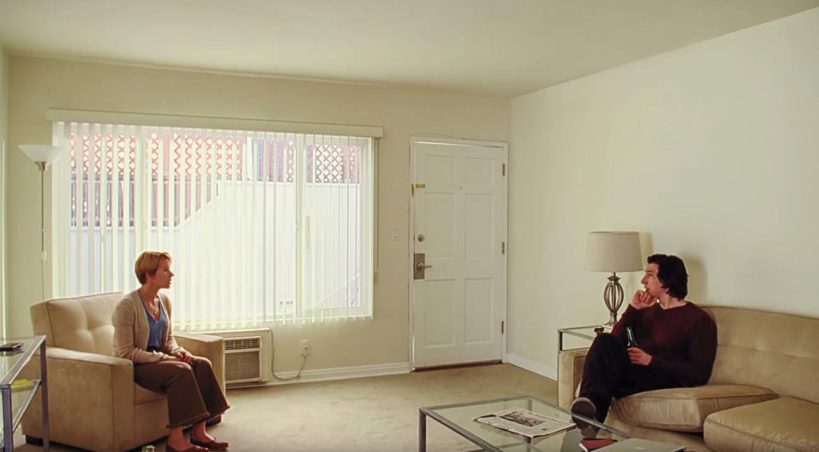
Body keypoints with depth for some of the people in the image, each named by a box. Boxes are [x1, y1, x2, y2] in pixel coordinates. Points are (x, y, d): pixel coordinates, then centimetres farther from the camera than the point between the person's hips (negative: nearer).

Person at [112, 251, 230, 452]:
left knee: (202, 364, -17)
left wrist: (179, 351, -7)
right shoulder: (127, 305, -17)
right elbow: (126, 352, -20)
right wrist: (165, 358, -22)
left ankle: (199, 432, -16)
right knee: (181, 370, -31)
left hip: (158, 359, 7)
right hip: (133, 367, -7)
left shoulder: (164, 301, 5)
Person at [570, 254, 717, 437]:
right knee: (605, 341, -27)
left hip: (664, 380, -6)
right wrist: (633, 308, 1)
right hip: (632, 372, 6)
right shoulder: (647, 310, 22)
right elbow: (616, 341, 11)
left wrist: (652, 360, -15)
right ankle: (592, 402, -43)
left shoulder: (698, 319, 2)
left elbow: (700, 373, -7)